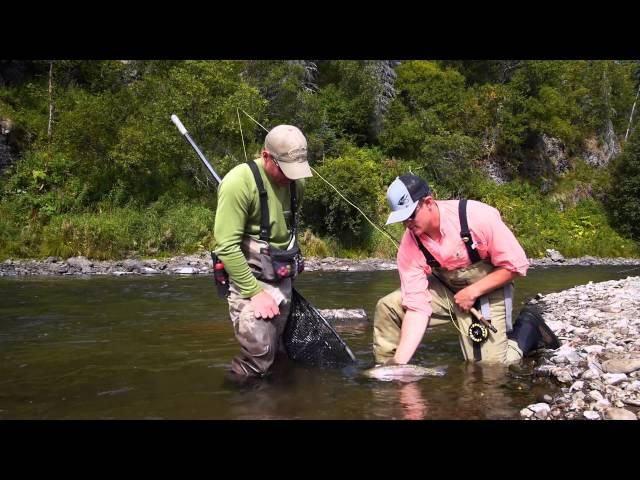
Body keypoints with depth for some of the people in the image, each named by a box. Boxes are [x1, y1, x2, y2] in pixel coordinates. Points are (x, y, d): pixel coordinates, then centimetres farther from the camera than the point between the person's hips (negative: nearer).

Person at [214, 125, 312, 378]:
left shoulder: (295, 182, 0)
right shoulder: (239, 182, -22)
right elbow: (226, 246, -23)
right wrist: (255, 292, -21)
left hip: (282, 278, 7)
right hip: (248, 277, -7)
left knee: (274, 350, 15)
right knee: (258, 355, -11)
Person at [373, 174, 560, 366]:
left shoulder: (477, 217, -29)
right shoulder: (410, 244, -19)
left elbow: (516, 266, -20)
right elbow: (416, 306, -21)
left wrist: (473, 292, -24)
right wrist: (400, 361, -30)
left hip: (487, 290, -3)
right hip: (445, 290, 4)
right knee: (387, 307, -15)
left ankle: (528, 327, 16)